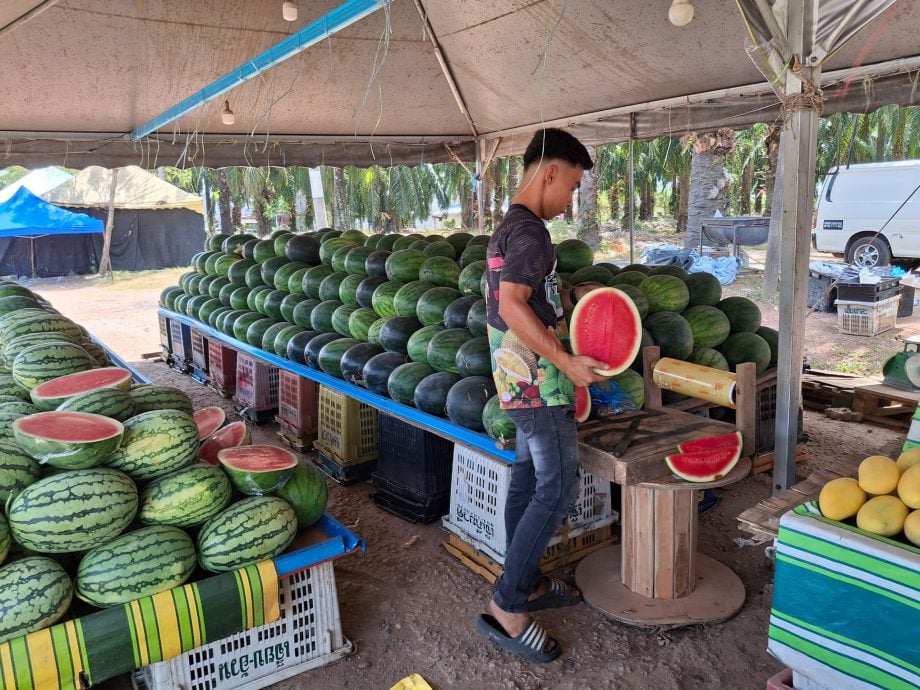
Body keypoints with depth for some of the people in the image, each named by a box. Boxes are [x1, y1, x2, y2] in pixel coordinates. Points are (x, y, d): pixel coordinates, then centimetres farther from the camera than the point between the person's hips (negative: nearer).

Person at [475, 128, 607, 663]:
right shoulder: (530, 229, -16)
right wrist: (567, 361, -26)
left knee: (528, 481, 15)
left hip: (520, 378, 10)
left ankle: (526, 583, 28)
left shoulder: (509, 226, 15)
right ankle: (506, 607, 0)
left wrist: (564, 299, 20)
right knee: (557, 489, -6)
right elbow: (512, 305, -26)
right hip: (539, 379, -10)